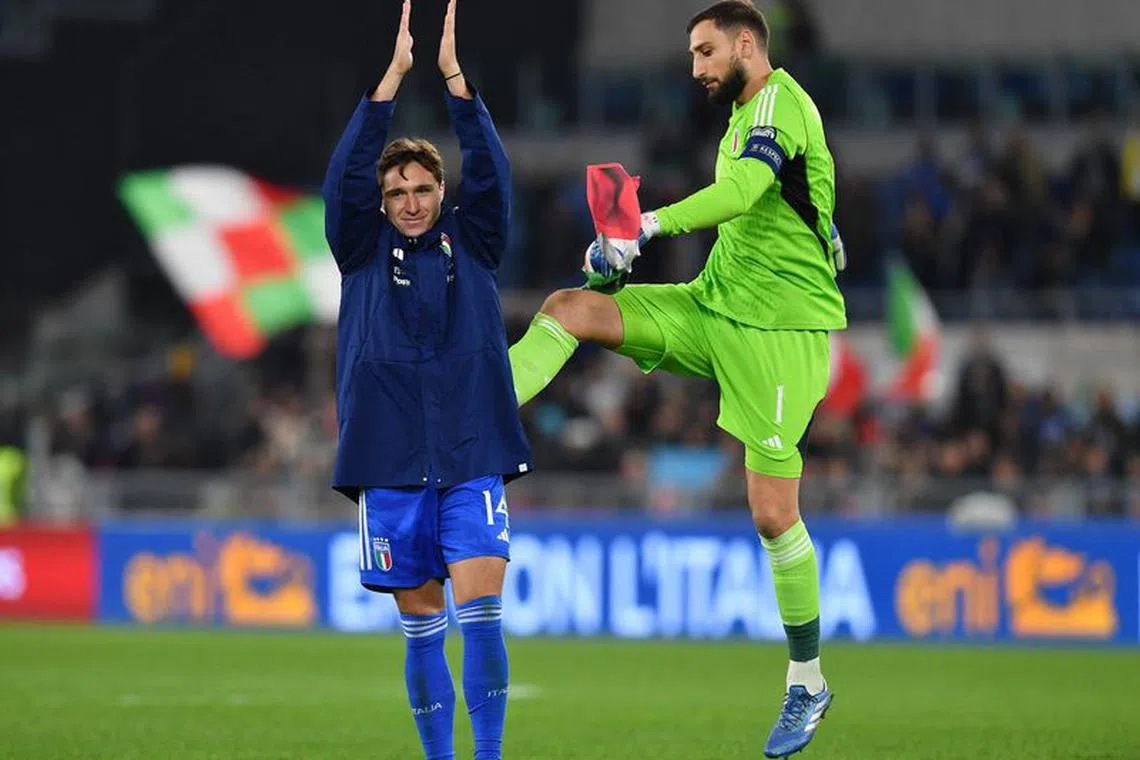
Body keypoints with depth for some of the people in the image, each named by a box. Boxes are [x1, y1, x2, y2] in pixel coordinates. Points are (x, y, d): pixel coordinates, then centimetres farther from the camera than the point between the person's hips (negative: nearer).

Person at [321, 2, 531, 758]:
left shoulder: (472, 243, 8)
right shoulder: (364, 251, 7)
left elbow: (490, 172, -5)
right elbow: (346, 174, -7)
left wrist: (455, 76, -12)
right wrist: (395, 75, -13)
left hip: (472, 461, -1)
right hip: (390, 465, 1)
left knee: (480, 609, -12)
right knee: (421, 626, 5)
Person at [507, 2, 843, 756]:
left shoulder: (779, 101, -14)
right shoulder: (748, 116, 16)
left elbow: (744, 188, -32)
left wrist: (646, 228, -43)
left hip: (780, 327, -9)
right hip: (714, 305, 9)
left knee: (774, 514, -7)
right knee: (569, 308, -7)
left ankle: (807, 682, 7)